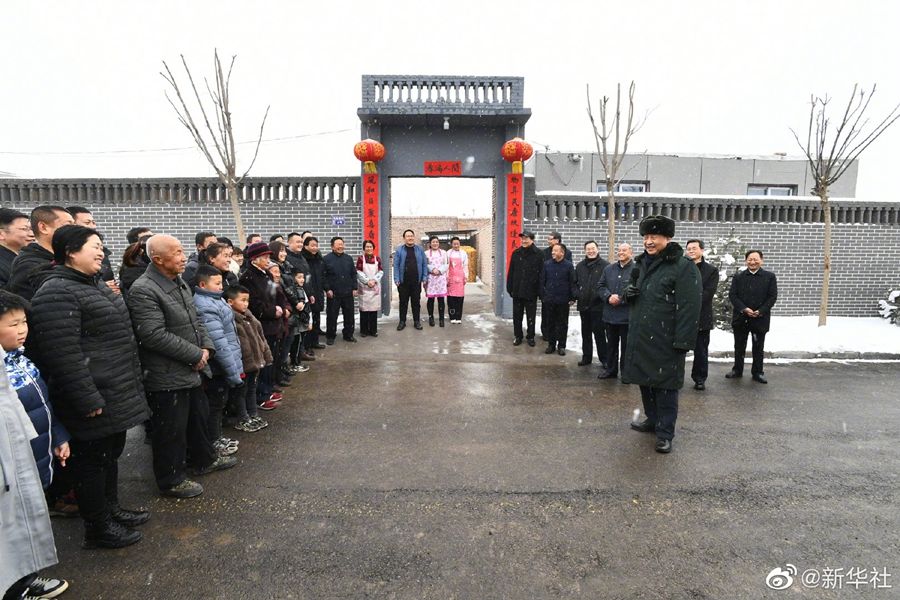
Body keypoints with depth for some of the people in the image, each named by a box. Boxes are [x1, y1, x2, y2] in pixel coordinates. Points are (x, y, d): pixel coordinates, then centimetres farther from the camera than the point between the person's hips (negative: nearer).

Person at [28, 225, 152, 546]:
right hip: (96, 401, -10)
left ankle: (111, 509, 38)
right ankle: (98, 529, 22)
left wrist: (129, 386, 24)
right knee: (93, 461, 6)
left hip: (116, 395, 10)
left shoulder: (94, 285, 14)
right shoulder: (57, 293, -19)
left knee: (111, 453, 21)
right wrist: (88, 399, -23)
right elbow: (63, 353, -25)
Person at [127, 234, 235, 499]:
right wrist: (195, 355, -20)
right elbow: (154, 335, -26)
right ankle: (171, 480, 23)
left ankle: (205, 459, 43)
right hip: (167, 377, -9)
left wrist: (206, 346, 0)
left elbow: (195, 320, 16)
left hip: (192, 371, 9)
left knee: (199, 417, 23)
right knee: (172, 430, 6)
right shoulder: (143, 290, -20)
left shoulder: (179, 282, 9)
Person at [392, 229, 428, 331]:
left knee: (416, 302, 8)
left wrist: (424, 277, -2)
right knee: (403, 302, 7)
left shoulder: (420, 249, 5)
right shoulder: (399, 250, 0)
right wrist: (396, 279, -9)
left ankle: (417, 321, 18)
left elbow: (424, 264, 4)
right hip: (403, 281, -1)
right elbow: (396, 265, -3)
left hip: (416, 281, 1)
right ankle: (402, 321, 17)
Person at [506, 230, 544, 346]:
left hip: (531, 292, -3)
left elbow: (541, 273, -6)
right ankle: (518, 336, 23)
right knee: (517, 315, 11)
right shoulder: (516, 253, 4)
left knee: (531, 317, 8)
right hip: (517, 291, 3)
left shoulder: (538, 254, -5)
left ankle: (530, 336, 22)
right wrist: (510, 288, 2)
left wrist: (539, 290, -10)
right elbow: (510, 272, 6)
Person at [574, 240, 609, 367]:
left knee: (599, 333, -1)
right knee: (586, 333, 13)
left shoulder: (605, 265, -7)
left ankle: (604, 359, 10)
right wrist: (576, 294, 5)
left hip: (598, 305, -5)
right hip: (583, 305, 5)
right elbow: (575, 282, 18)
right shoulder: (580, 266, 11)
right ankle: (586, 357, 24)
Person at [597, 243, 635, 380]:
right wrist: (609, 297, -9)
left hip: (627, 316, -5)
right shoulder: (608, 269, 12)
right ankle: (611, 369, 28)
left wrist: (621, 299, -18)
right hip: (610, 315, 5)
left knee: (626, 345, 6)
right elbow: (600, 286, 9)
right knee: (611, 344, 16)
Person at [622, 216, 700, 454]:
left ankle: (665, 433, 13)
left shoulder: (683, 267, -12)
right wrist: (629, 292, 2)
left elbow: (689, 308, -17)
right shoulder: (643, 263, 14)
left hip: (665, 342, -7)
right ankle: (652, 419, 35)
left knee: (665, 386, 2)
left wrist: (682, 342, -21)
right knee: (645, 381, 17)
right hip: (640, 338, 8)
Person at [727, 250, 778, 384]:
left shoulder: (770, 276, 2)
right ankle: (737, 370, 23)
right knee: (739, 346, 10)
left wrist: (760, 311, -15)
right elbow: (732, 295, -2)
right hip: (740, 318, 1)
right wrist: (744, 309, -16)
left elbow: (772, 296, -3)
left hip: (760, 318, -1)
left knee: (758, 347, 8)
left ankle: (757, 372, 19)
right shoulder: (738, 277, 5)